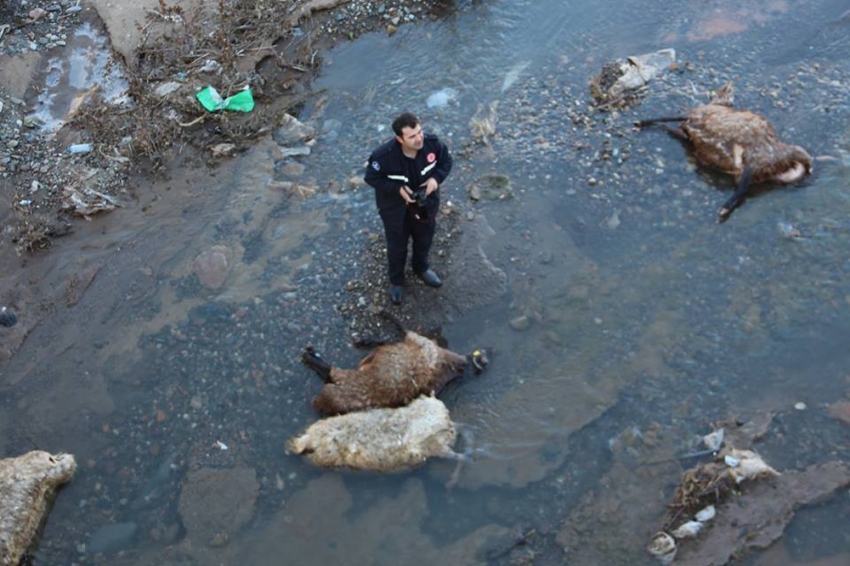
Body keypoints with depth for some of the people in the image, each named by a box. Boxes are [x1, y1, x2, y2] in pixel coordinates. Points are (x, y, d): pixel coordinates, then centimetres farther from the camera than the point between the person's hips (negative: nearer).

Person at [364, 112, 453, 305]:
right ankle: (396, 281, 49)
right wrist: (398, 189, -30)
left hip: (425, 202, 4)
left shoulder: (432, 143, -26)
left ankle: (421, 268, 62)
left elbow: (446, 161, -7)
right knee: (397, 246, 20)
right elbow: (371, 177, -19)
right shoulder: (384, 156, -36)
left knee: (424, 239, 29)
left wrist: (437, 178, -26)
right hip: (395, 207, -3)